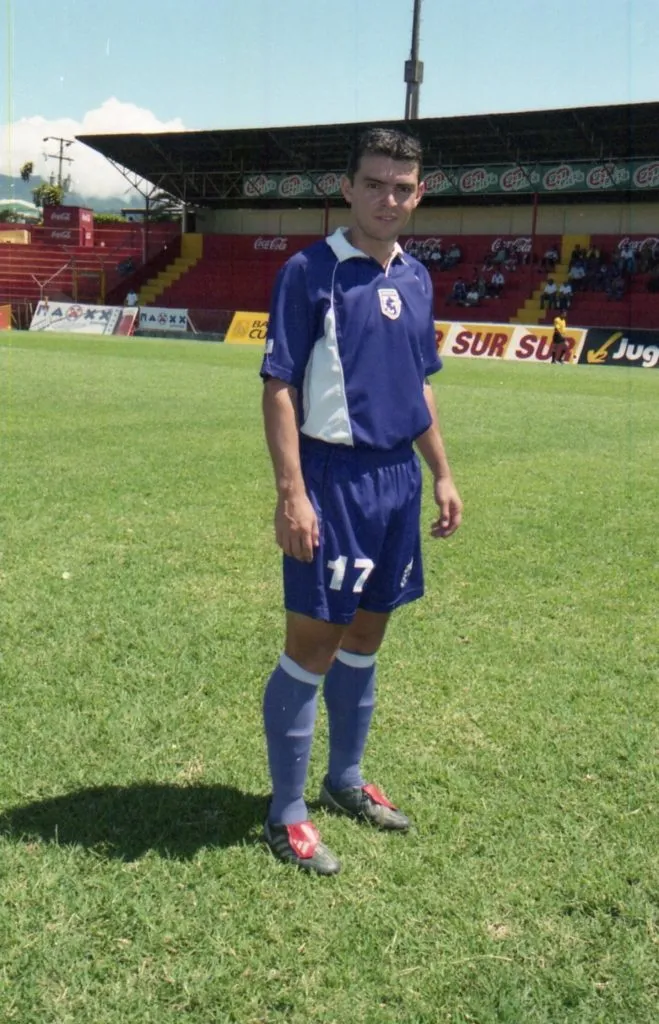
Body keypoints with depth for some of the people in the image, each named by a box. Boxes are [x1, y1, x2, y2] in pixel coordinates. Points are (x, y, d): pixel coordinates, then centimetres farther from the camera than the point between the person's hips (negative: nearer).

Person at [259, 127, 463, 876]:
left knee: (365, 636, 16)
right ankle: (286, 813, 13)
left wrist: (441, 474, 16)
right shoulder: (309, 271, -9)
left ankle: (345, 780, 33)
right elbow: (278, 388, -13)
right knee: (313, 643, -1)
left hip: (398, 478, 7)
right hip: (334, 478, -7)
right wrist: (291, 492, -20)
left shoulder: (416, 279, 11)